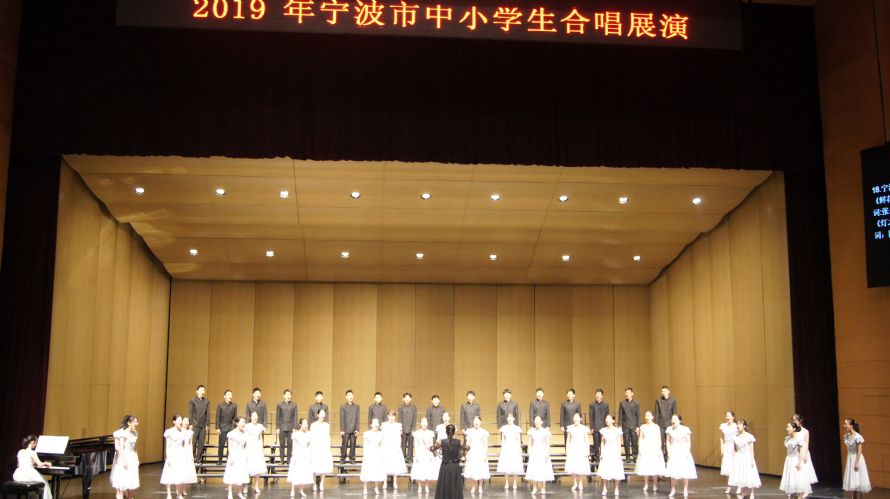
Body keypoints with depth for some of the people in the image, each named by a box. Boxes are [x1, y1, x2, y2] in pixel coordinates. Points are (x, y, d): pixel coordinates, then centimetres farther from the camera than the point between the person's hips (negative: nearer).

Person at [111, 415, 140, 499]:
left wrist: (137, 459, 13)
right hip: (124, 458, -8)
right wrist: (124, 461, -22)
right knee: (122, 482, -5)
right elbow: (120, 448, -19)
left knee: (131, 481, 13)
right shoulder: (123, 433, -15)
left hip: (132, 459, 8)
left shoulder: (134, 433, 8)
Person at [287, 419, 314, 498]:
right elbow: (294, 447, -3)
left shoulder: (308, 434, 4)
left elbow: (309, 446, 11)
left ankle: (301, 491, 13)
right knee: (295, 473, -5)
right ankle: (292, 491, 1)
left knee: (304, 473, 4)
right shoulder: (296, 434, -6)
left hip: (305, 455, 4)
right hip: (297, 455, -3)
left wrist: (310, 456, 7)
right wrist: (294, 456, -6)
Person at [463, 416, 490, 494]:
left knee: (481, 470, -1)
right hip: (472, 452, 0)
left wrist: (486, 454, -1)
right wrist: (467, 453, 1)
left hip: (481, 452, 0)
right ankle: (473, 487, 7)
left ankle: (480, 487, 10)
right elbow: (467, 443, 6)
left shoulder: (484, 432, 1)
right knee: (472, 470, -4)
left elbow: (486, 444, 4)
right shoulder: (470, 431, 3)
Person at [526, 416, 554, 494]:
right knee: (533, 470, -2)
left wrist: (547, 454, -10)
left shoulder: (546, 431, -4)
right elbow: (530, 443, 6)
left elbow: (548, 444, -4)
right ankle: (534, 488, 6)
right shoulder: (532, 431, 3)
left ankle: (543, 488, 5)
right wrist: (529, 453, -1)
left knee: (543, 470, -3)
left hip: (543, 452, -2)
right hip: (534, 452, 2)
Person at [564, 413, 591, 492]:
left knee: (581, 467, -3)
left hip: (581, 449, -1)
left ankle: (580, 484, 12)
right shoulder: (570, 428, 2)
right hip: (572, 449, 1)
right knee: (572, 467, -3)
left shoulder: (584, 428, -2)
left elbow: (587, 440, 1)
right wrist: (567, 450, 5)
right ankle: (574, 483, 12)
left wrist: (588, 451, -4)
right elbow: (568, 440, 7)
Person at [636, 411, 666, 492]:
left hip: (654, 448, -1)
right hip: (645, 448, 1)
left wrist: (659, 449, -6)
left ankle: (655, 485, 5)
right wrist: (640, 449, -2)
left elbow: (659, 439, 2)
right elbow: (640, 439, 7)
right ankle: (646, 485, 9)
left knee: (655, 467, -3)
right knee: (645, 467, -1)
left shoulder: (656, 427, 3)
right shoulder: (642, 427, 6)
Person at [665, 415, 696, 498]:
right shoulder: (670, 429, 1)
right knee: (673, 472, 1)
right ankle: (673, 490, 11)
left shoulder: (685, 429, -8)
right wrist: (669, 451, -3)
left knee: (684, 472, -2)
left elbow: (688, 442, -4)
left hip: (683, 451, -2)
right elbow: (668, 441, 6)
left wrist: (687, 452, -11)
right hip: (673, 452, 2)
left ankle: (685, 491, 9)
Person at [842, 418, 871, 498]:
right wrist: (849, 461, 15)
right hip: (849, 459, 7)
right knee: (852, 481, 13)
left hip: (856, 458, -7)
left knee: (857, 482, -1)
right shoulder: (846, 436, 4)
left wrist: (857, 463, -19)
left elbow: (859, 451, -17)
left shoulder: (857, 437, -18)